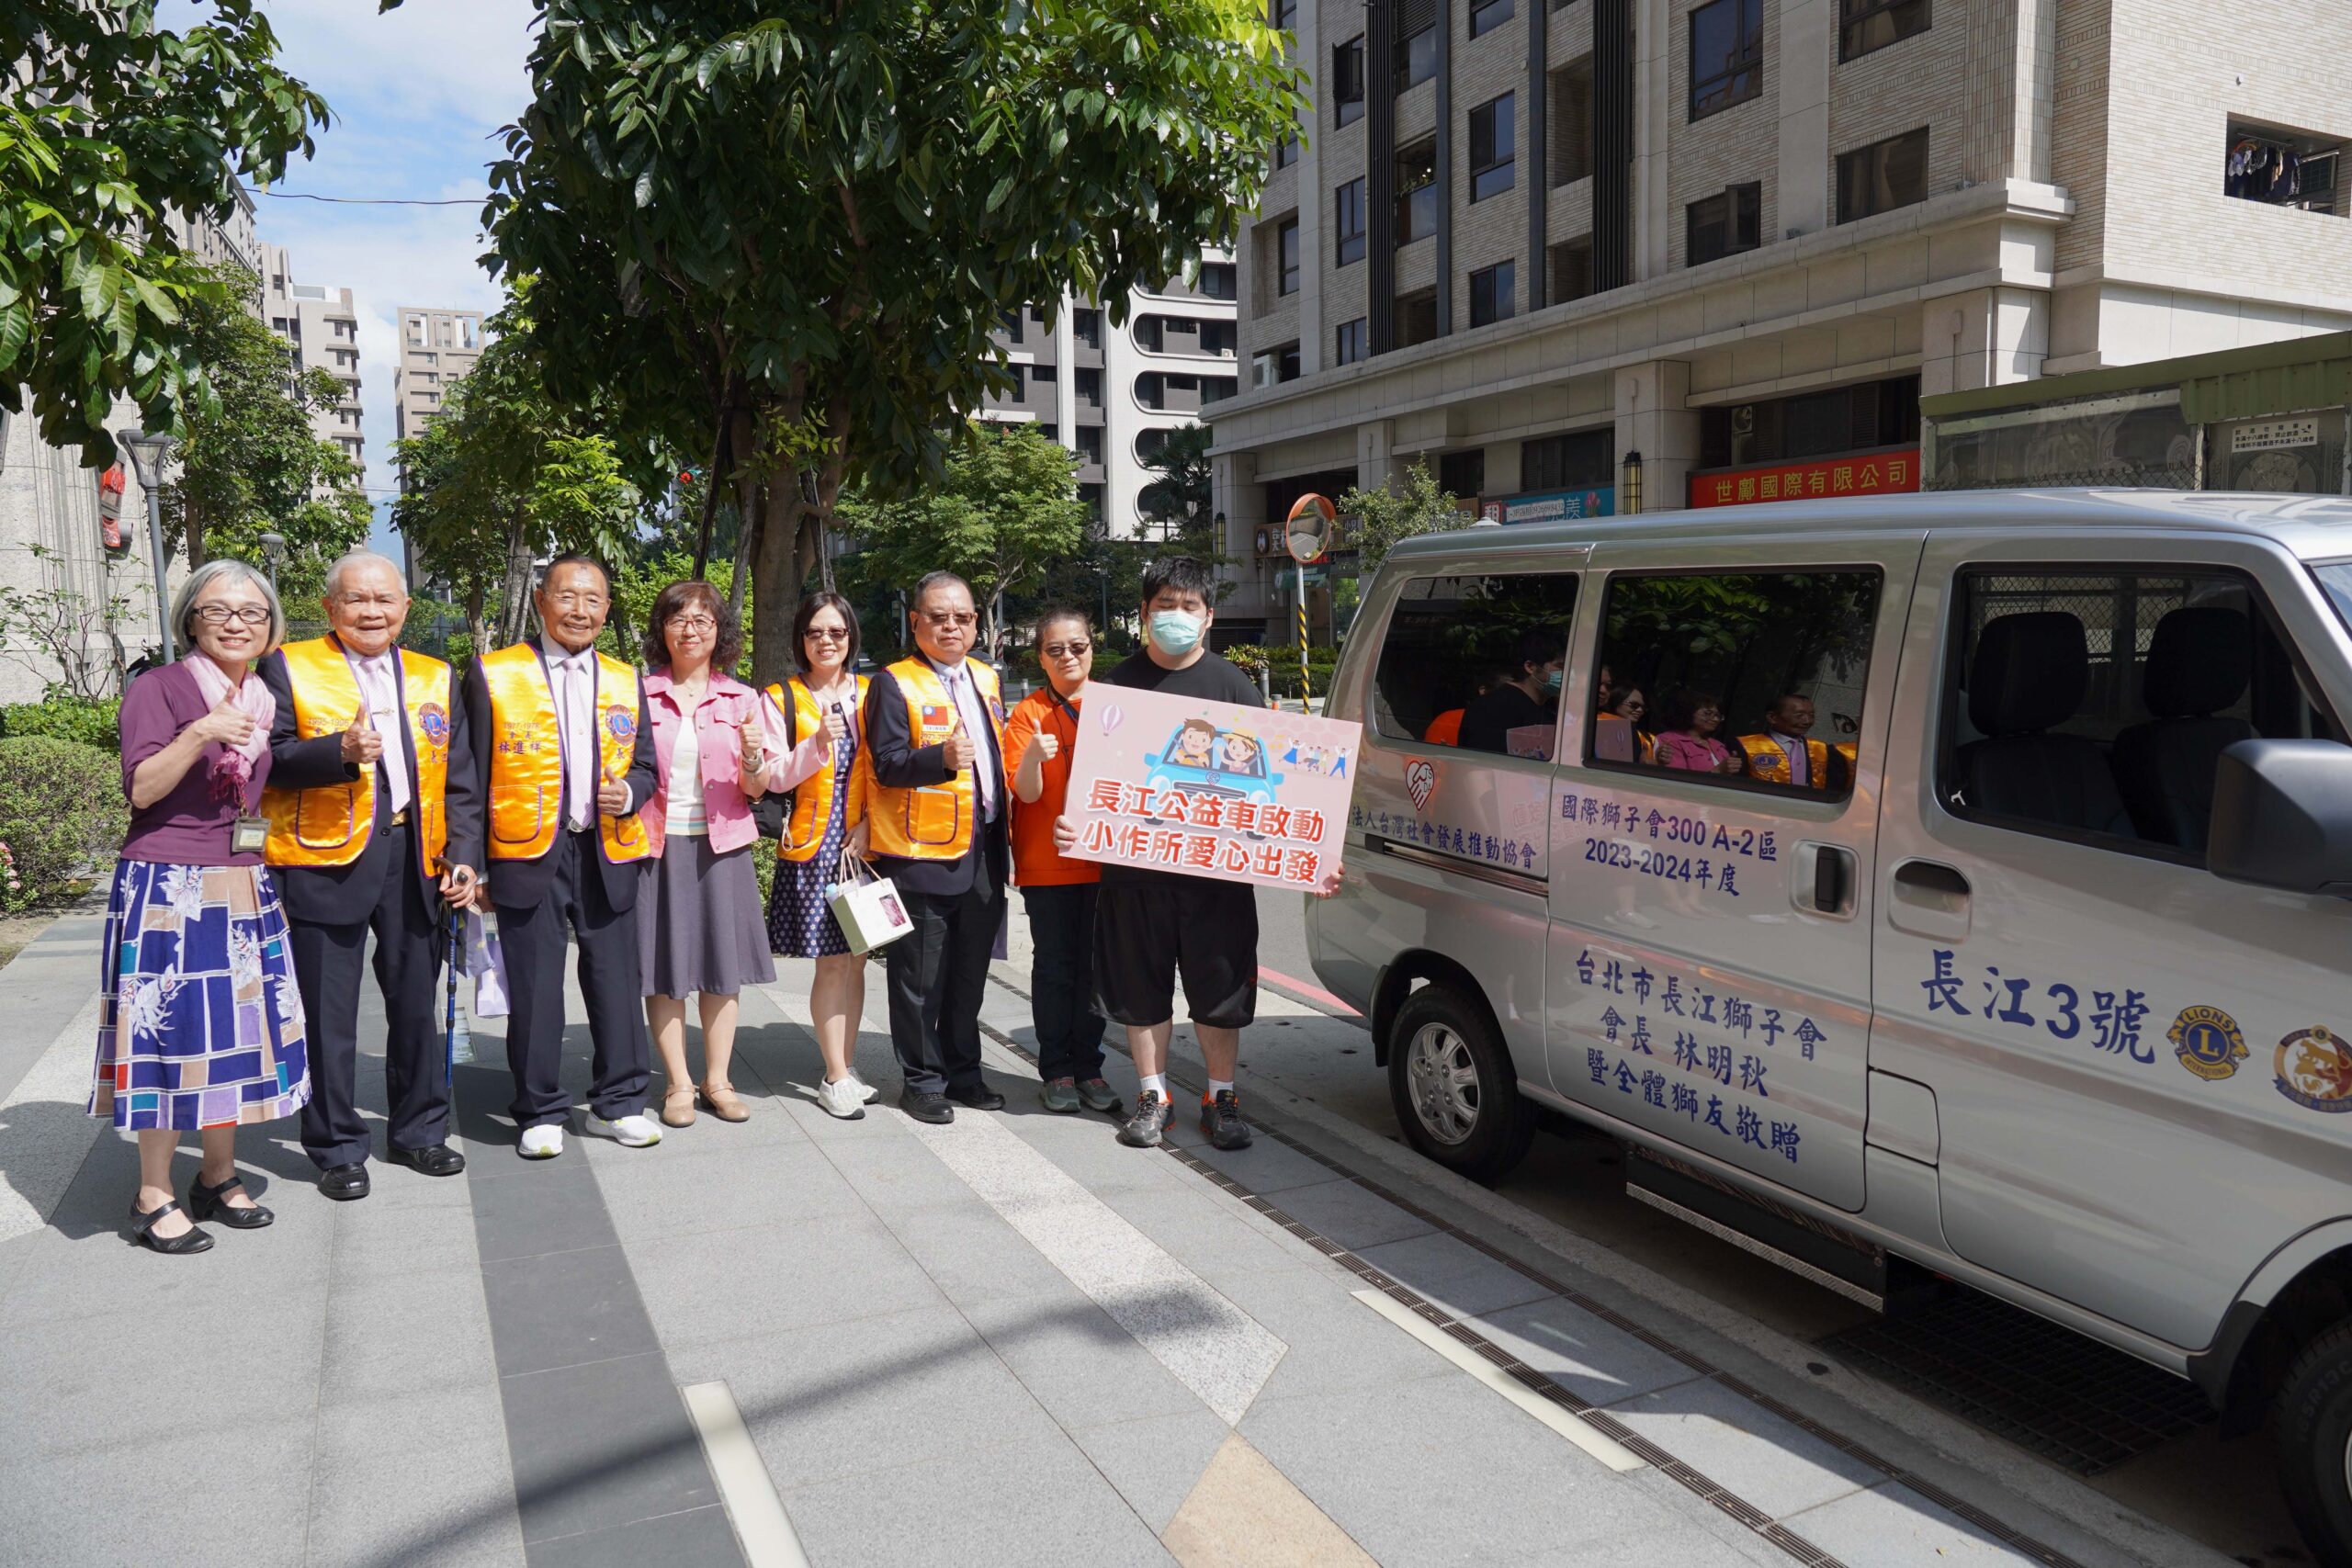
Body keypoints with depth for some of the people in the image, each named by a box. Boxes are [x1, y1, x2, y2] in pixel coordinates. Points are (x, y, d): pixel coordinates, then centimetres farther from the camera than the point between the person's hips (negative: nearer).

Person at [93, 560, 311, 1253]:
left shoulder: (265, 699, 13)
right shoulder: (158, 687, -5)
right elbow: (141, 787, -14)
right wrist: (198, 736, -26)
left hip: (244, 890, 6)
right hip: (170, 890, -6)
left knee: (236, 1027, 10)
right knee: (171, 1029, -2)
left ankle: (219, 1177, 24)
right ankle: (154, 1197, 9)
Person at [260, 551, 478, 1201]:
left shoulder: (435, 677, 13)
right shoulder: (290, 667, 1)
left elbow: (457, 780, 13)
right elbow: (268, 758, -8)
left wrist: (463, 855, 4)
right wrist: (339, 750, -24)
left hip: (414, 859, 4)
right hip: (325, 861, -4)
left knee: (416, 1003, 13)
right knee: (328, 1013, 3)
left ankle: (419, 1131, 28)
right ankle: (337, 1148, 17)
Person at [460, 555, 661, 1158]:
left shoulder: (626, 680, 13)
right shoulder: (492, 674, 2)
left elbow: (644, 766, 17)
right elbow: (473, 777, 2)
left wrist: (628, 793, -7)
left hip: (608, 853, 3)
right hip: (528, 854, -3)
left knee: (617, 980, 6)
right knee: (534, 988, 3)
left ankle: (618, 1102, 21)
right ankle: (540, 1113, 17)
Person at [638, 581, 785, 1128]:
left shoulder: (743, 700, 6)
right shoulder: (638, 695, 3)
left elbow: (755, 791, 5)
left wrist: (753, 760, -15)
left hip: (721, 844, 1)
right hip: (656, 844, -1)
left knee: (722, 963, 5)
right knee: (663, 967, 2)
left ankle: (717, 1080, 16)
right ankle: (678, 1084, 14)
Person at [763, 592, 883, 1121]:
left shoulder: (870, 694, 10)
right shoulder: (782, 699, 3)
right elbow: (773, 778, -5)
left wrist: (871, 821, -5)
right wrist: (816, 745, -20)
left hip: (864, 843, 3)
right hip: (813, 844, -3)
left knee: (856, 957, 7)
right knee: (831, 961, -3)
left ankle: (846, 1068, 18)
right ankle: (836, 1078, 5)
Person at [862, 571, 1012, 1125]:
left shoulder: (986, 679, 15)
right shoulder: (894, 683, -6)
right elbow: (886, 765, -14)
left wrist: (1002, 828, 16)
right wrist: (942, 757, -31)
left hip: (982, 852, 6)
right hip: (922, 853, -6)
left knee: (969, 972, 14)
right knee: (920, 978, 2)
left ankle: (962, 1071, 27)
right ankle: (922, 1081, 14)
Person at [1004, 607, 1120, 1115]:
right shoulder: (1028, 713, -1)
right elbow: (1027, 792, -10)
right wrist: (1033, 757, -30)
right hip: (1046, 861, -2)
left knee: (1094, 965, 7)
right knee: (1055, 965, 3)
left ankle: (1089, 1066, 17)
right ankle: (1056, 1070, 12)